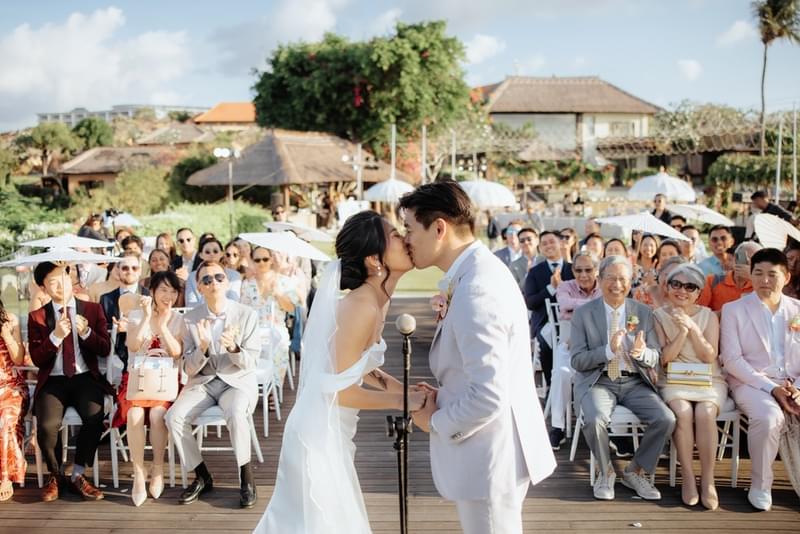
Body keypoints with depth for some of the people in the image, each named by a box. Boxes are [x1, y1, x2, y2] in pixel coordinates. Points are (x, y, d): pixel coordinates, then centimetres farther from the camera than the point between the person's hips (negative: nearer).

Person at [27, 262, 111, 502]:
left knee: (94, 418, -30)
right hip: (53, 381, 0)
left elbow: (105, 350, 4)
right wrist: (56, 336, -16)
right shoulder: (37, 317, 8)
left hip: (86, 378, 0)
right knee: (46, 426, -26)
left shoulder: (93, 309, 9)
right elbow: (36, 359, 0)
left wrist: (86, 332, -14)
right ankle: (55, 476, 4)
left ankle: (77, 476, -8)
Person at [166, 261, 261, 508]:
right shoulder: (191, 318, -1)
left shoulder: (247, 315, -6)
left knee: (236, 415, -35)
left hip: (238, 381, -3)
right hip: (202, 381, 3)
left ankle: (246, 478, -13)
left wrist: (234, 348, -28)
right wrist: (203, 347, -22)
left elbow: (250, 362, -6)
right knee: (174, 417, -23)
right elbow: (189, 369, -2)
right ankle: (202, 477, -3)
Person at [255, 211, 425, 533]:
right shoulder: (362, 306, -24)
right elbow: (342, 390, -23)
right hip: (321, 431, -9)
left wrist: (406, 390, 1)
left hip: (328, 428, 9)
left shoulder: (376, 301, 4)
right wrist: (401, 401, -16)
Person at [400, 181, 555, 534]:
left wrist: (436, 422, -13)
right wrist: (440, 393, 6)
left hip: (490, 458, -10)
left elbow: (487, 396, -29)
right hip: (493, 451, 10)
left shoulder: (476, 291, -26)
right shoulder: (478, 270, 5)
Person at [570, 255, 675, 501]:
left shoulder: (643, 313, 6)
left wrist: (641, 353, -19)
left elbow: (656, 357, 6)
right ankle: (605, 472, -2)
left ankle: (634, 472, 3)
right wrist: (608, 350, -23)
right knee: (594, 420, -33)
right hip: (598, 381, -2)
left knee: (666, 419, -22)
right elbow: (577, 361, -6)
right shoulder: (583, 314, -1)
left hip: (635, 382, 3)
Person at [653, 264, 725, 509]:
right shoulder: (659, 316, 4)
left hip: (708, 381, 1)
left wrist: (693, 327, -14)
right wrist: (682, 331, -15)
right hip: (674, 381, -1)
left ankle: (708, 480, -20)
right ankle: (688, 478, -21)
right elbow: (664, 358, -3)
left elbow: (710, 356, -3)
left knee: (705, 413, -30)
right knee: (683, 412, -32)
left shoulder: (709, 316, 7)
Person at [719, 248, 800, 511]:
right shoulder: (733, 309, 3)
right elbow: (732, 360, -5)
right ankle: (760, 486, -12)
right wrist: (771, 387, -14)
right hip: (750, 383, -3)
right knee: (770, 417, -33)